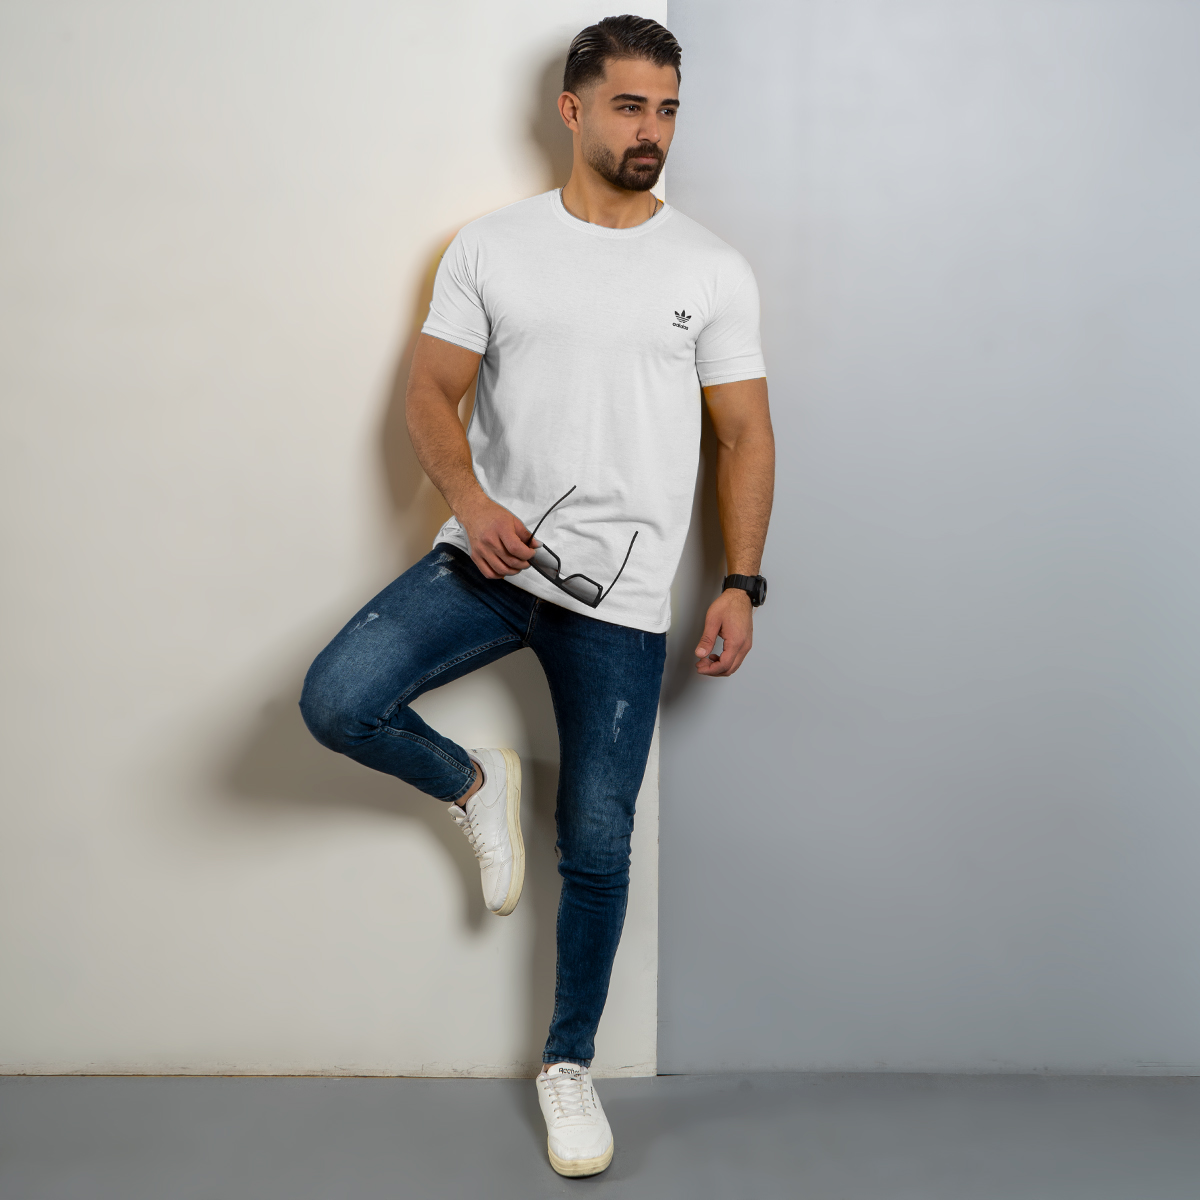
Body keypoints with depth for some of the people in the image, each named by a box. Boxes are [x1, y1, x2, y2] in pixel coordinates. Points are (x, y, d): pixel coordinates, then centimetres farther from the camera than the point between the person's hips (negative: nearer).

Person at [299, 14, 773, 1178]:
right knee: (335, 701, -20)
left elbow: (744, 436, 6)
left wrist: (740, 583, -4)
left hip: (621, 598, 0)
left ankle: (568, 1065, 25)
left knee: (596, 845, 3)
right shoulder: (490, 247, 5)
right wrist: (469, 496, -16)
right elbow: (430, 391, 4)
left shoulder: (713, 271, 5)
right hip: (489, 557, 1)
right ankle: (475, 786, 13)